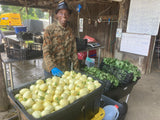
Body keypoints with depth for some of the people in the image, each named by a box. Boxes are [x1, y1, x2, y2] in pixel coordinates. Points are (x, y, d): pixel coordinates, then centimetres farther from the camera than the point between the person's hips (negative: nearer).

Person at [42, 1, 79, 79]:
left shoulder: (69, 31, 2)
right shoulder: (50, 29, -12)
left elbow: (73, 51, 6)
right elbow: (46, 51, -18)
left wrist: (76, 68, 4)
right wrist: (52, 67, -31)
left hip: (66, 68, 4)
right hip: (51, 70, -4)